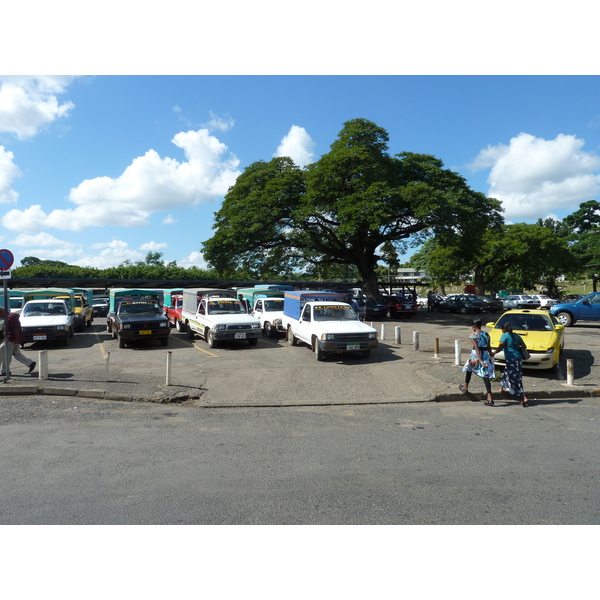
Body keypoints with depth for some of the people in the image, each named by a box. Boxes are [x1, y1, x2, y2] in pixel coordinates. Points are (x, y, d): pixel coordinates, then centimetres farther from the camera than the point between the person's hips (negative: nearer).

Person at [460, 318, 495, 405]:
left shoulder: (473, 336, -11)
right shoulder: (486, 334, 6)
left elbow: (477, 348, -21)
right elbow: (488, 347, 11)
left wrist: (480, 361, -26)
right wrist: (490, 356, 23)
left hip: (476, 356, -4)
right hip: (486, 355, 4)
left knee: (468, 368, 25)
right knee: (486, 376, 2)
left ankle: (465, 388, 38)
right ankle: (490, 398, -6)